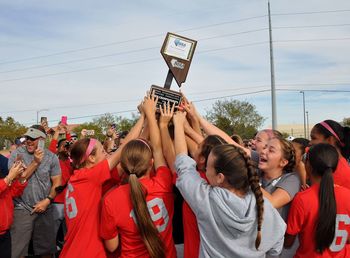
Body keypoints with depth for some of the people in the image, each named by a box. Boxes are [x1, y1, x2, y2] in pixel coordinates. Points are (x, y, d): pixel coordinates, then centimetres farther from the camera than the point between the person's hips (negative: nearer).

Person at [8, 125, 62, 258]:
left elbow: (57, 182, 1)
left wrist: (47, 201, -11)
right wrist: (36, 162, -20)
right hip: (22, 209, -2)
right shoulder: (17, 154, -6)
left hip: (45, 208, 2)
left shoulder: (51, 157, -2)